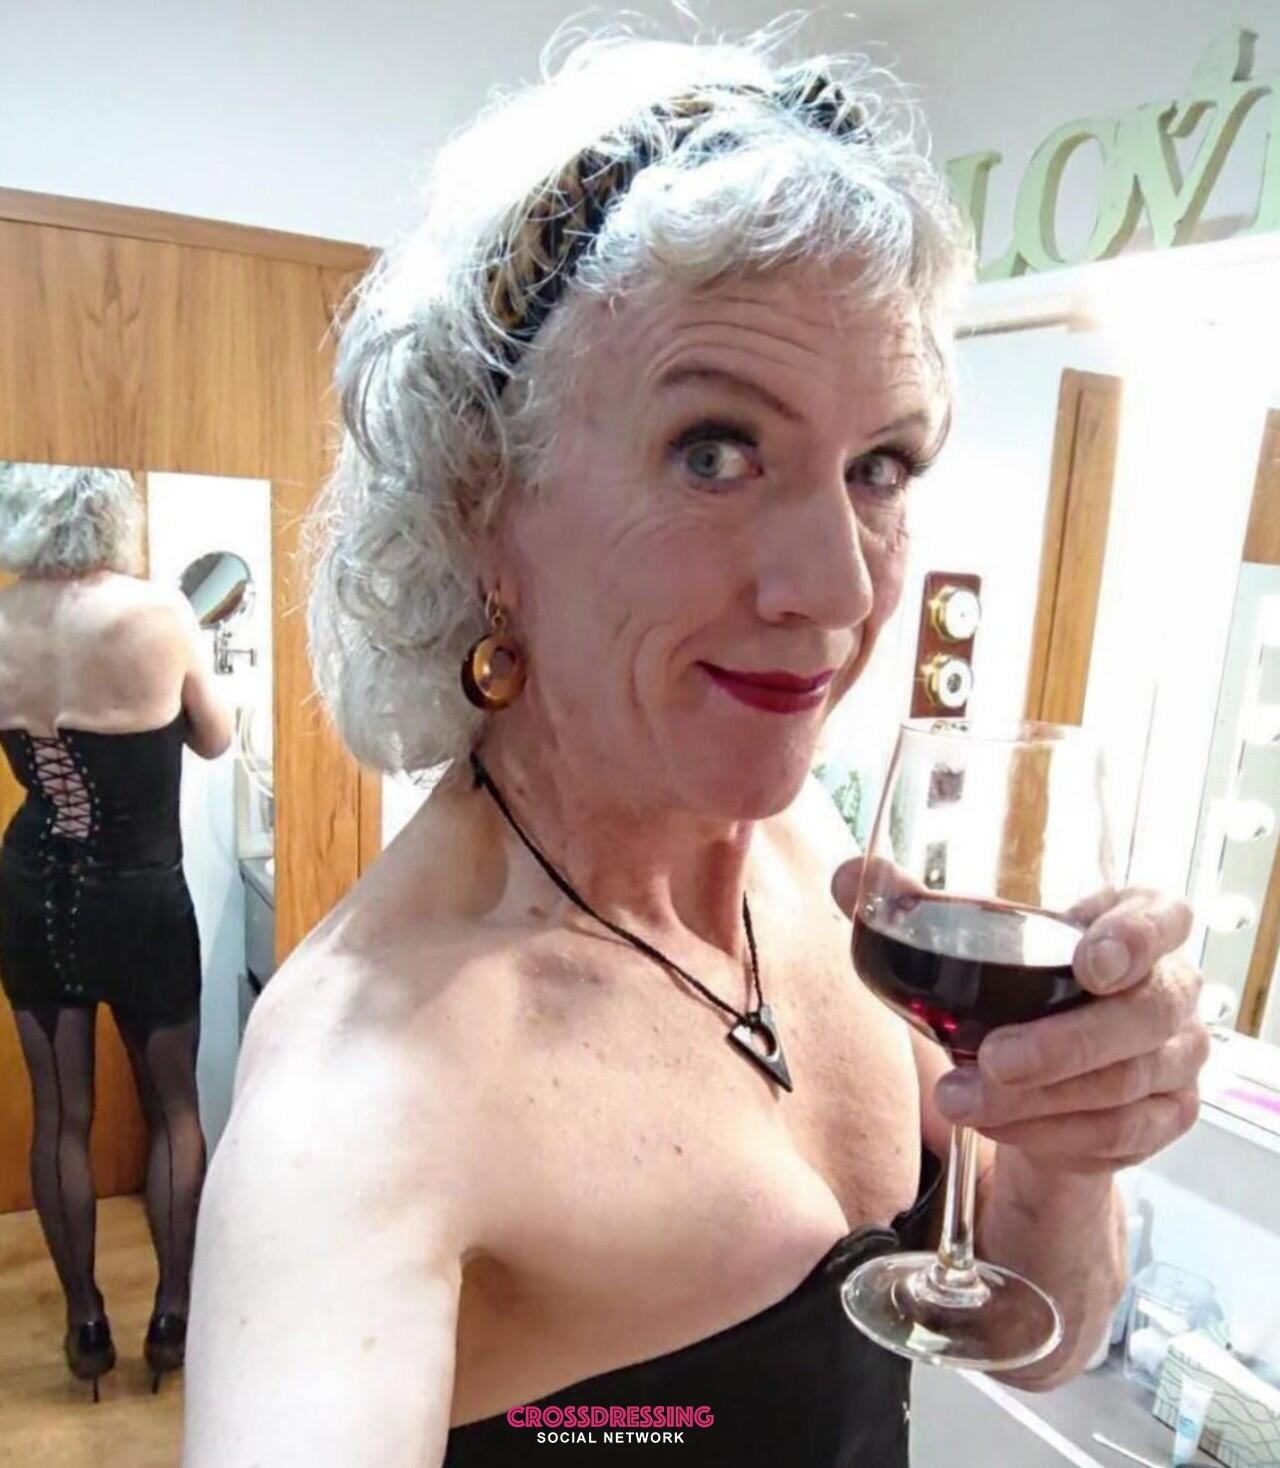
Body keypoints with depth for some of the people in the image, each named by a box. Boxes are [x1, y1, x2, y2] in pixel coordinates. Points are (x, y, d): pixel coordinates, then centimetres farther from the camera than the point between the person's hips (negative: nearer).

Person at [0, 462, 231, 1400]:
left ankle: (86, 1323, 29)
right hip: (141, 897, -3)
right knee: (173, 1108, 15)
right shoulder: (159, 611, -16)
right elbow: (214, 741, -1)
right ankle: (173, 1314, 25)